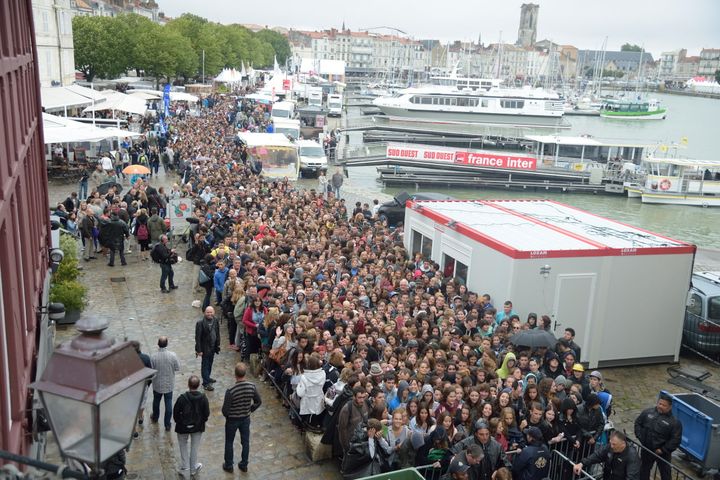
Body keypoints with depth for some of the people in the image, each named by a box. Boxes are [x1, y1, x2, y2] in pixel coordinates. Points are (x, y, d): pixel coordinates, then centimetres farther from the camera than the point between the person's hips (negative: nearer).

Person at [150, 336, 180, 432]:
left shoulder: (153, 356, -21)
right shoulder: (172, 355, -21)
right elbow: (177, 368, -10)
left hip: (157, 384, 1)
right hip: (169, 384, -1)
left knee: (156, 401, 26)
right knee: (168, 404, 13)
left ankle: (155, 418, 49)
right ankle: (167, 425, 21)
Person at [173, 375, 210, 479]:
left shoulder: (182, 398, -24)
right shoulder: (203, 398, -18)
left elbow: (175, 413, -13)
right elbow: (206, 413, -9)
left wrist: (178, 422, 7)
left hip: (183, 427, -2)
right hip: (198, 427, 2)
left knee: (183, 447, 18)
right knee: (194, 447, 20)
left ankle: (185, 469, 20)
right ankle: (193, 468, 33)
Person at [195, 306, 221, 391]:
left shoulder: (215, 321, -2)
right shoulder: (200, 323, -20)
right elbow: (197, 337, -17)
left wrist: (218, 345, 9)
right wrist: (199, 350, -17)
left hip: (213, 347, 6)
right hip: (205, 348, -6)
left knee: (209, 364, 20)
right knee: (205, 365, 5)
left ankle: (207, 378, 39)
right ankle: (206, 383, 15)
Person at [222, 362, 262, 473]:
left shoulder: (231, 390, -30)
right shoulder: (252, 386, -18)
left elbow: (225, 409, -22)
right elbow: (259, 402, -5)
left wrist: (226, 416, 0)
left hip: (232, 420, -3)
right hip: (246, 418, 3)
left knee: (229, 443, 19)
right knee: (245, 442, 21)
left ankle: (228, 466, 34)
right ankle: (244, 465, 36)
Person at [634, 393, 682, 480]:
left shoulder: (675, 422, -18)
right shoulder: (648, 412, -6)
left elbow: (676, 440, -18)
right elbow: (638, 423, 7)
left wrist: (663, 450, -18)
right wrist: (640, 436, -4)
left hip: (662, 453, -3)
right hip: (647, 449, 3)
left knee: (665, 473, 15)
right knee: (644, 469, 21)